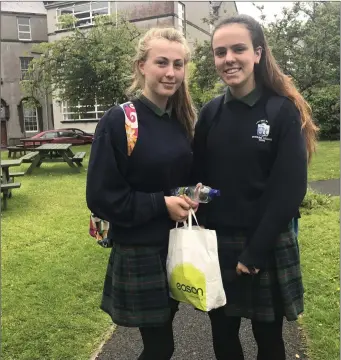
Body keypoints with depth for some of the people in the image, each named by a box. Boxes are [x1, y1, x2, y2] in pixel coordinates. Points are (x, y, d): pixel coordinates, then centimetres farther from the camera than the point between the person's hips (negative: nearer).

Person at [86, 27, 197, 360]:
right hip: (139, 253, -6)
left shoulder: (182, 121, 5)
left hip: (178, 247, 6)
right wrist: (161, 204, -20)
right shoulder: (118, 121, -15)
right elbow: (101, 197, -17)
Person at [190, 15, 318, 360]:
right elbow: (198, 179, 3)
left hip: (266, 247, -3)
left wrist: (255, 252, -14)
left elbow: (290, 188, -12)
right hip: (216, 245, 3)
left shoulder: (283, 111, -9)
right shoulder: (211, 113, 2)